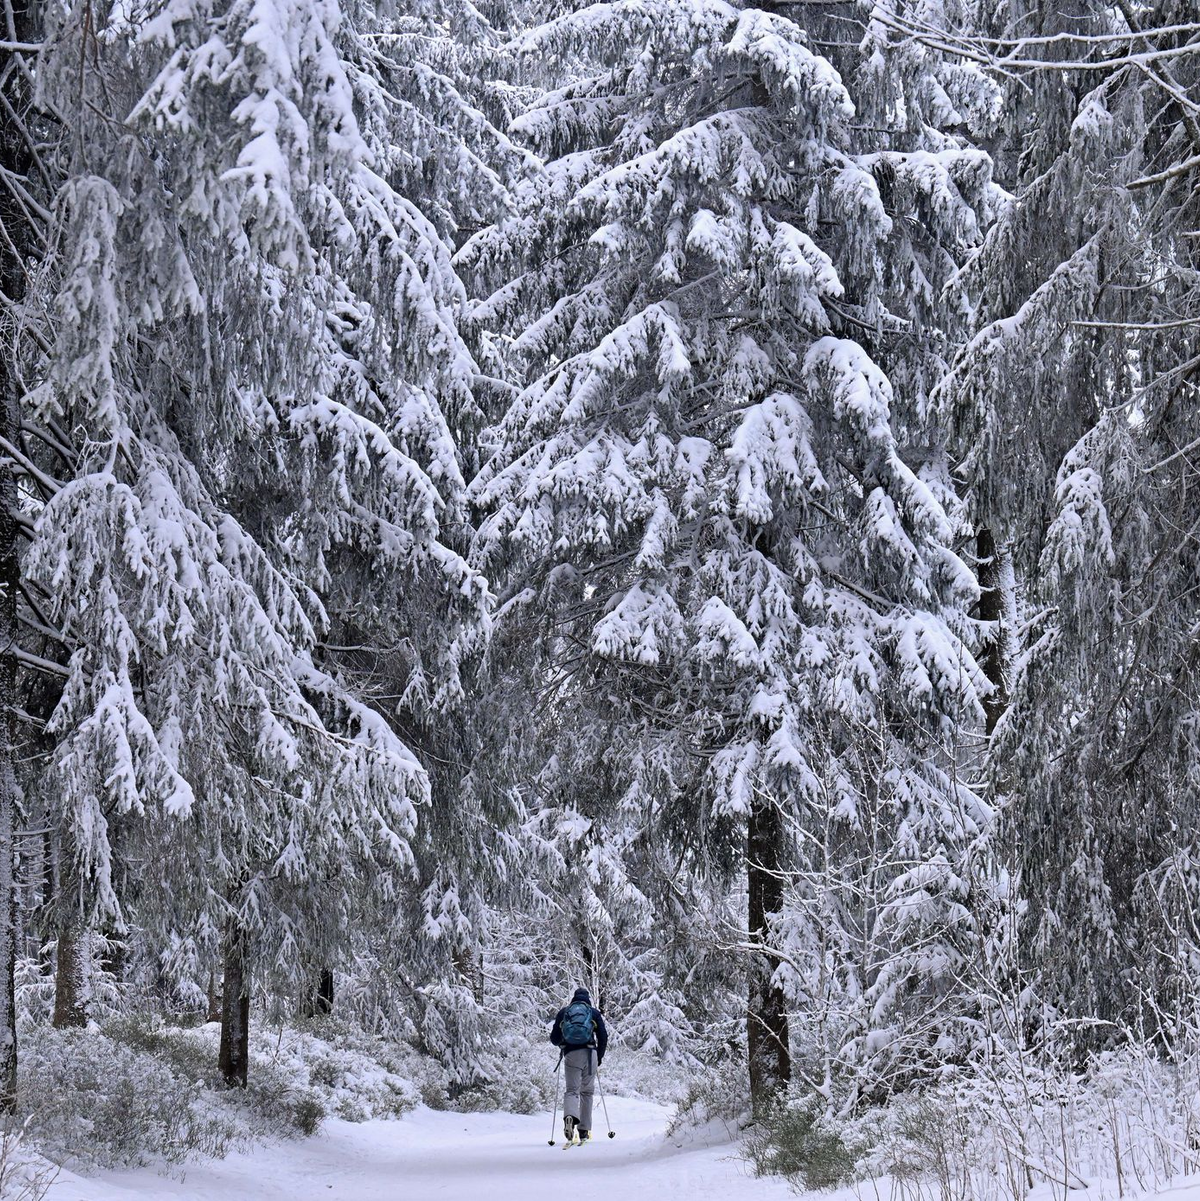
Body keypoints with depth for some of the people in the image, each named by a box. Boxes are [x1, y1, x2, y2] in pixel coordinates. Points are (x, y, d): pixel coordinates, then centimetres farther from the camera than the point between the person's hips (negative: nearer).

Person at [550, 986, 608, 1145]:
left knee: (572, 1090, -2)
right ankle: (584, 1131, 9)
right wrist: (599, 1059, 19)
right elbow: (603, 1038, 8)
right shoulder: (595, 1013, 12)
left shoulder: (563, 1012, 14)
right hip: (590, 1054, 0)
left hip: (570, 1054, 0)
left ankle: (570, 1116, -33)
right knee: (587, 1091, 10)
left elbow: (554, 1039, 11)